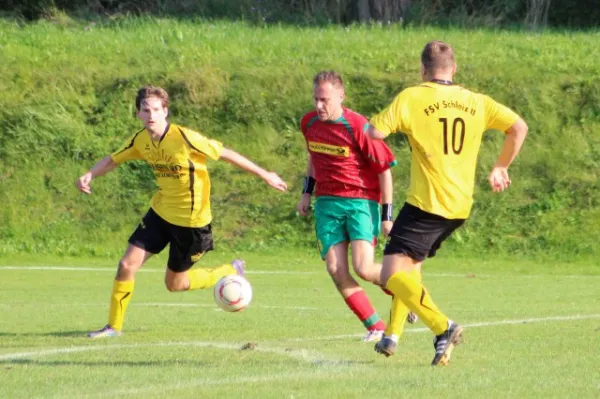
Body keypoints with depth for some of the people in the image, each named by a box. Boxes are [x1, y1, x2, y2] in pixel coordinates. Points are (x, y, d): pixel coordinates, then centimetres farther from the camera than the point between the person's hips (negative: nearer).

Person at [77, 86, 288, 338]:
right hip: (160, 211, 5)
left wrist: (264, 175, -12)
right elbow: (112, 160, 9)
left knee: (174, 284, 7)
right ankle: (114, 326, 11)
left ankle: (231, 272, 31)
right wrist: (89, 175, -11)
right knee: (127, 265, -6)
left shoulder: (184, 138, -25)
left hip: (191, 220, -5)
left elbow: (226, 154, -17)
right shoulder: (141, 141, -6)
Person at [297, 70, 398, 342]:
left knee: (363, 269, -17)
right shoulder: (309, 123, 1)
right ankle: (375, 327, 3)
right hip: (327, 202, 5)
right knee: (336, 270, -9)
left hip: (361, 201, -5)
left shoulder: (358, 127, -16)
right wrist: (307, 193, 19)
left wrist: (387, 216, -8)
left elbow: (384, 170, -9)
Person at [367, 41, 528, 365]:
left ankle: (442, 327, -27)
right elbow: (518, 127, 4)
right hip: (461, 207, 7)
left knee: (392, 274, -9)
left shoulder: (411, 98, -6)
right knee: (410, 265, 25)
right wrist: (501, 168, 16)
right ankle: (392, 336, 24)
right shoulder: (476, 102, 8)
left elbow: (373, 132, -14)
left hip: (426, 204, -7)